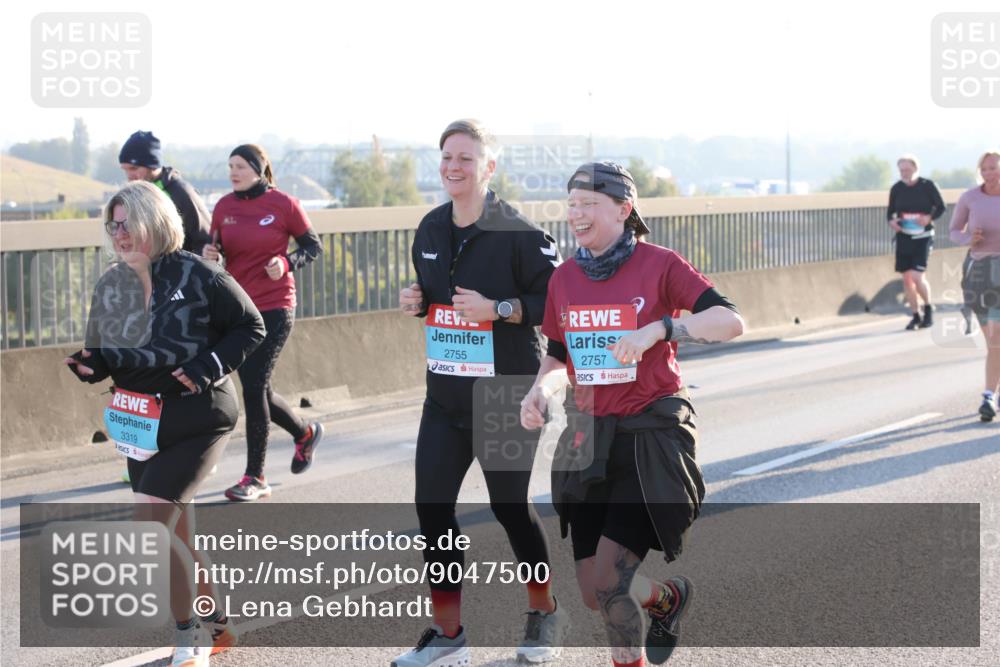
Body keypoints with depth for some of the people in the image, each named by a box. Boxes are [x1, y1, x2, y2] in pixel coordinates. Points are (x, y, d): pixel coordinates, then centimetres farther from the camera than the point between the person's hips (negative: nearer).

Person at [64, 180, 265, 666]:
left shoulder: (196, 276, -13)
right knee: (179, 539, 12)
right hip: (142, 426, 6)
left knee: (149, 525, -18)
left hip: (198, 421, -6)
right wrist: (91, 366, -11)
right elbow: (104, 355, 12)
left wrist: (209, 366, -18)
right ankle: (216, 626, 32)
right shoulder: (109, 286, 4)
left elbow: (250, 326, -5)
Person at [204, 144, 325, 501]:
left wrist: (286, 263, -15)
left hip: (274, 309, -5)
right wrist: (209, 253, -10)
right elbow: (218, 251, 13)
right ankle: (305, 433, 39)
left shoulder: (283, 204, -6)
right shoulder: (224, 207, 5)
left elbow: (313, 246, 2)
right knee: (256, 389, 10)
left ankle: (255, 477, 0)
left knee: (254, 388, -9)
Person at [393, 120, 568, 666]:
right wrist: (417, 301, -1)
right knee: (432, 507, -1)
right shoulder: (431, 229, 6)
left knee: (510, 507, 8)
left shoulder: (517, 234, -14)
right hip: (445, 396, 6)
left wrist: (499, 309, -24)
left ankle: (545, 612, 32)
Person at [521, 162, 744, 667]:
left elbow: (730, 322, -17)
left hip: (650, 437, -5)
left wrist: (657, 329, -30)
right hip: (588, 440, 5)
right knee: (593, 595, 8)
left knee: (609, 582, -14)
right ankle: (669, 598, 40)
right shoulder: (564, 278, 7)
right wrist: (540, 390, -4)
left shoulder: (659, 265, -8)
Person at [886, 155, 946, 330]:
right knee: (907, 278, 5)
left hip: (923, 236, -4)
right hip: (903, 236, 4)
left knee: (917, 276, -16)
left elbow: (941, 207, 2)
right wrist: (892, 221, -10)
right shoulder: (896, 189, 2)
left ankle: (928, 308, 9)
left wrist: (929, 218, -16)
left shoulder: (927, 185, -7)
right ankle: (916, 316, 18)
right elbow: (891, 212, 12)